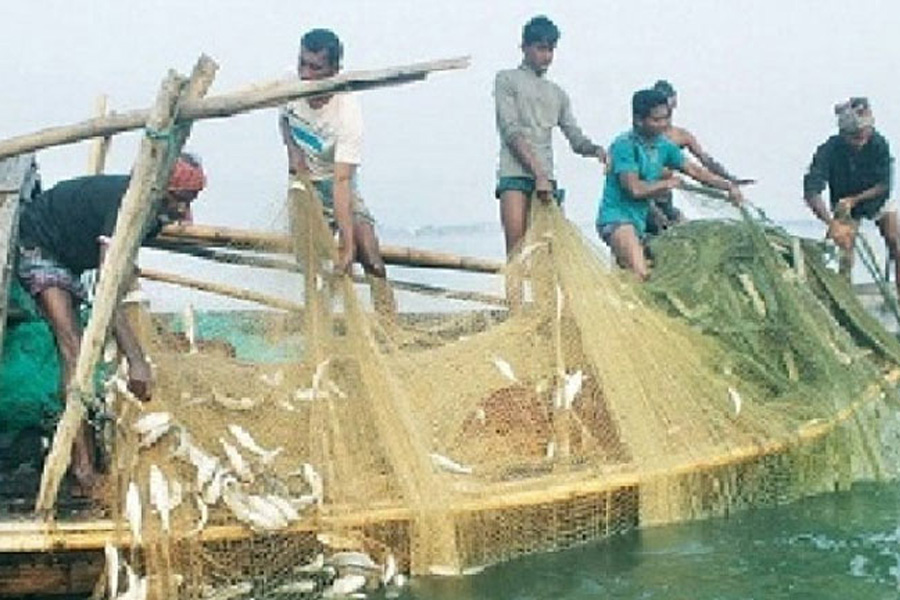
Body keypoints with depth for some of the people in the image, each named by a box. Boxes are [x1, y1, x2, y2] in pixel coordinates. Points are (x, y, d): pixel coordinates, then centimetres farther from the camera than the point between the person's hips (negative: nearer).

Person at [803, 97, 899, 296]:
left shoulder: (879, 144, -29)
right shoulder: (829, 150, -32)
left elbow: (883, 186, -23)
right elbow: (811, 193, -40)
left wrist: (853, 200, -35)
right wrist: (831, 223, -52)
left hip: (877, 199, 1)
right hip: (844, 204, -1)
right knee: (845, 247, -11)